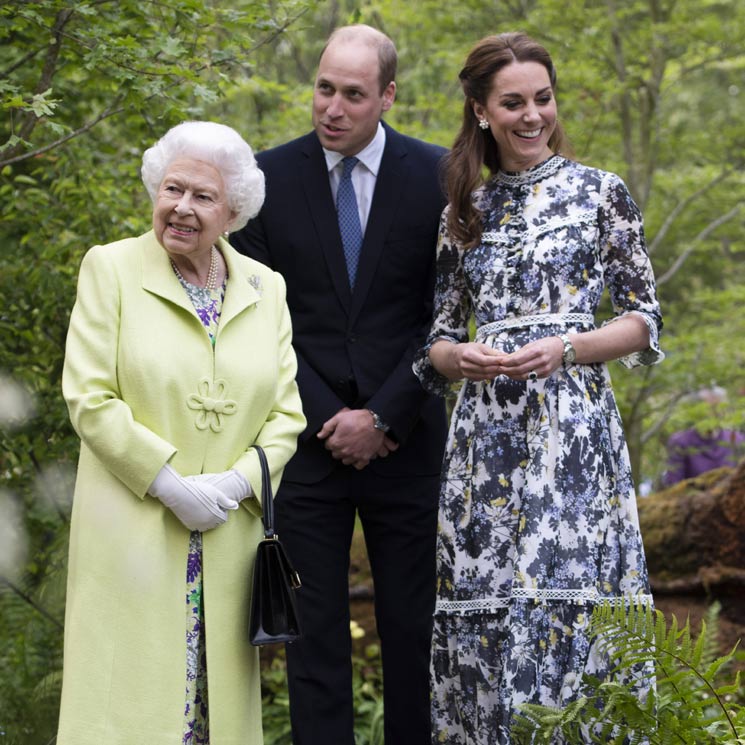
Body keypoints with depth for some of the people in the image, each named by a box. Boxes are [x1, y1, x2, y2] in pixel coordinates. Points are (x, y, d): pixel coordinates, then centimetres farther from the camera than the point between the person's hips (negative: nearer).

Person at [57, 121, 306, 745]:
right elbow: (90, 398, -6)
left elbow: (286, 412, 8)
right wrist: (170, 485, -13)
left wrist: (234, 483, -9)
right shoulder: (110, 268, 0)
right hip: (131, 535, -3)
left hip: (229, 540, 3)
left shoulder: (266, 288, 10)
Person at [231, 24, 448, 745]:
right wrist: (326, 419, -7)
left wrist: (382, 419, -7)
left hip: (405, 438, 0)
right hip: (308, 437, 0)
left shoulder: (437, 176, 0)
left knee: (413, 627, 4)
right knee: (315, 631, 2)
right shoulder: (269, 177, 1)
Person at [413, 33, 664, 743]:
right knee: (485, 610, 1)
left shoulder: (599, 191, 3)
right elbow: (438, 337, 13)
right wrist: (459, 357, -9)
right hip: (486, 434, 3)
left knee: (567, 595, -7)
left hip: (572, 427, -3)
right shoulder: (464, 209, 12)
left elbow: (644, 322, 2)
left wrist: (565, 348, -14)